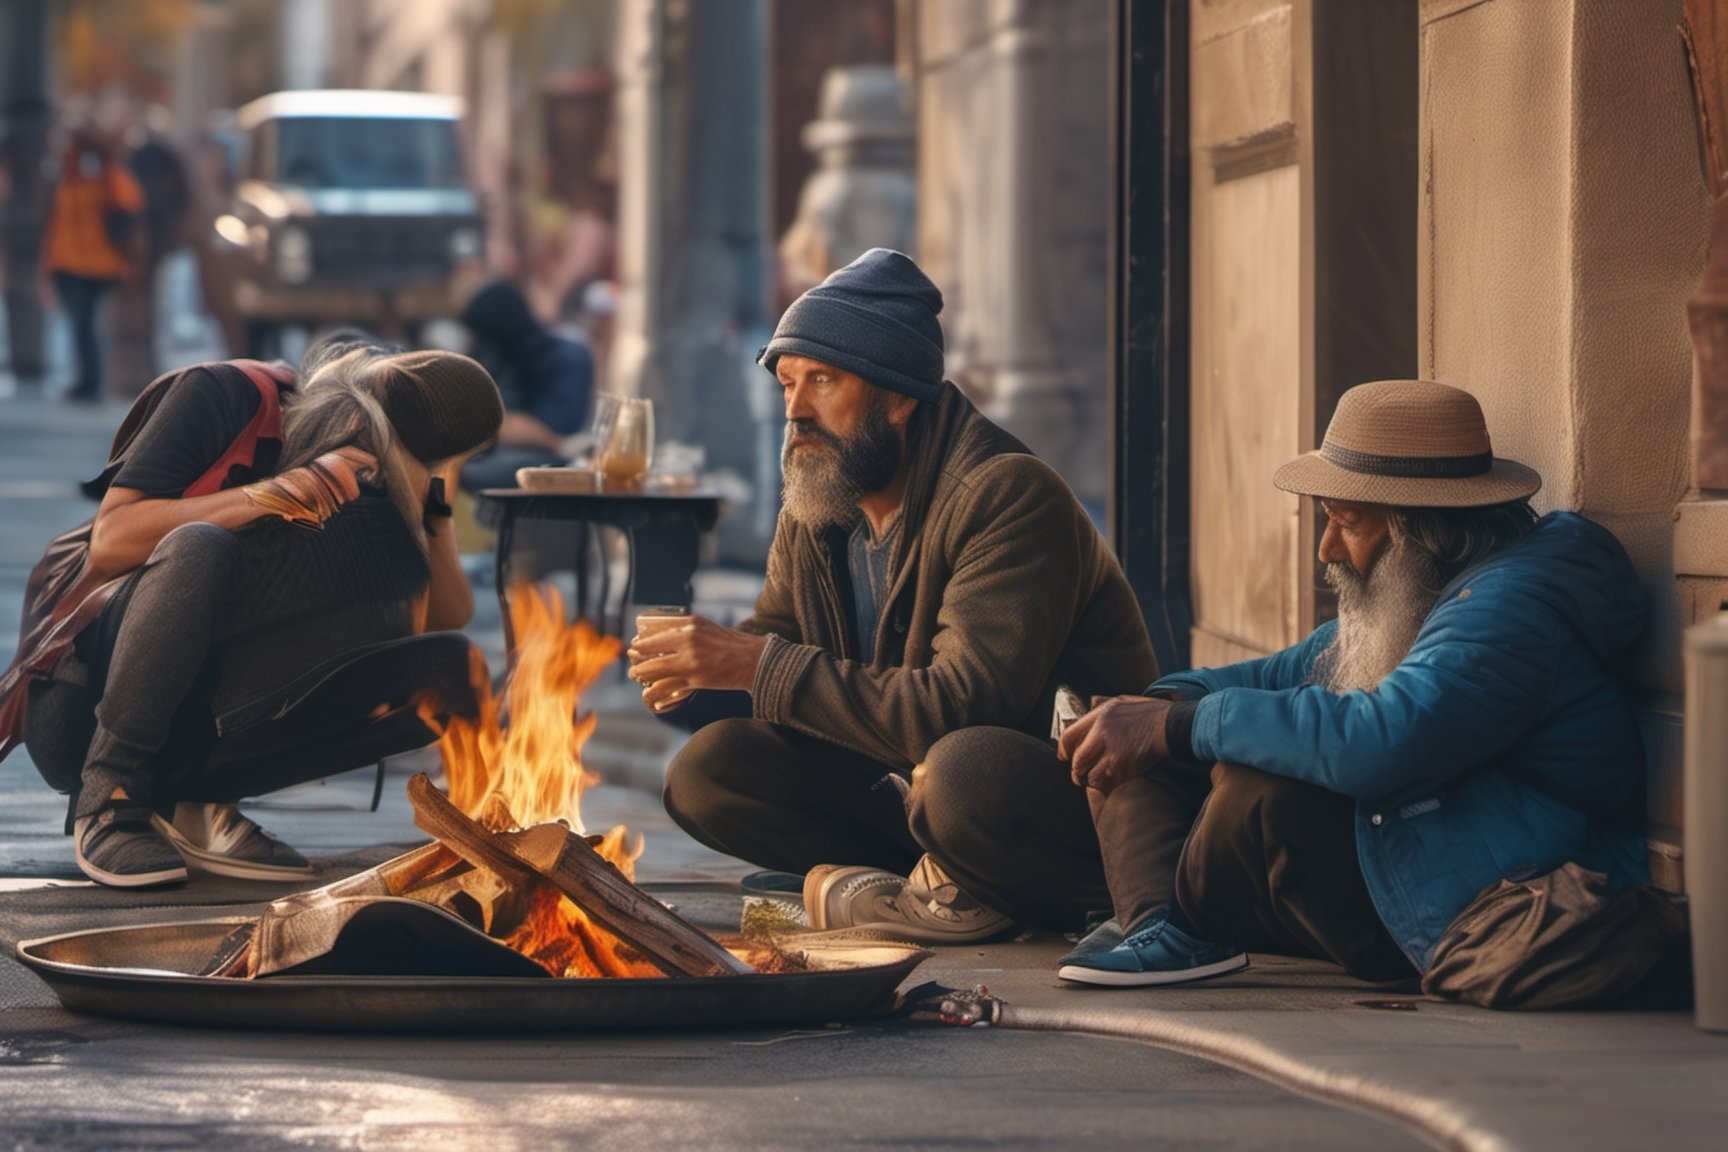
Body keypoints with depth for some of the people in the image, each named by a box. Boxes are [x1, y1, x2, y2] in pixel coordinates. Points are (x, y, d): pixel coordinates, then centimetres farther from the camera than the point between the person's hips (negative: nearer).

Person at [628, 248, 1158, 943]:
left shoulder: (1007, 496, -22)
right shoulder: (813, 519, 5)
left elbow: (962, 708, -30)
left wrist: (760, 666, -28)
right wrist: (691, 678, -15)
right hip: (903, 792, 8)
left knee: (963, 776, -41)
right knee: (707, 771, -8)